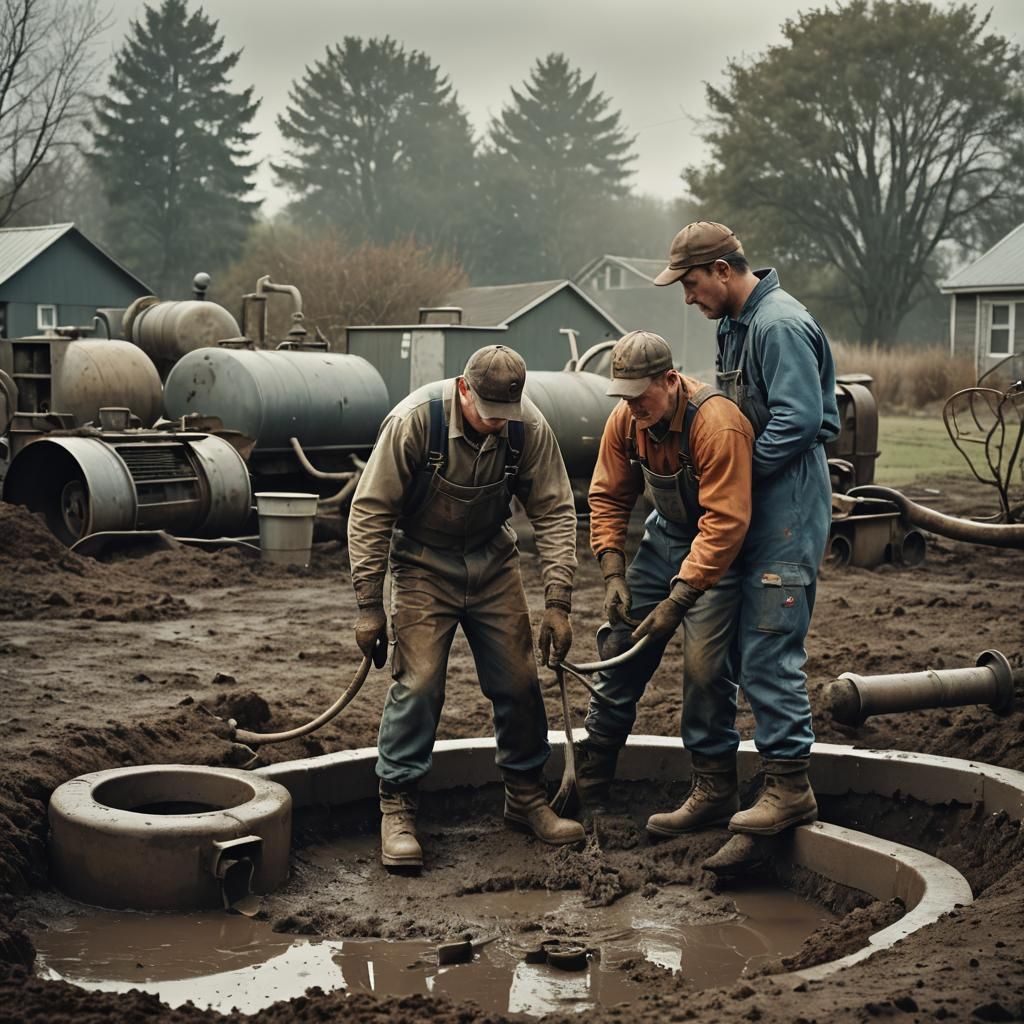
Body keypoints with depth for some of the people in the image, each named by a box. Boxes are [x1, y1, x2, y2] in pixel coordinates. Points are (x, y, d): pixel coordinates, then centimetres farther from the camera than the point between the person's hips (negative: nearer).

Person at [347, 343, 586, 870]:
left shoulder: (529, 427, -17)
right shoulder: (414, 420, -25)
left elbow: (554, 512, -8)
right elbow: (370, 510, -18)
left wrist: (558, 603, -13)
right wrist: (369, 604, -17)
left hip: (492, 560, 3)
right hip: (424, 563, -3)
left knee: (519, 682, 2)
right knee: (418, 683, -12)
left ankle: (526, 796, 21)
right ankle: (396, 809, -1)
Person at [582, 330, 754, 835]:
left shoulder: (718, 424, -32)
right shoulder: (625, 420, -10)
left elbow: (724, 524, -33)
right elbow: (608, 498, 0)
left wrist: (676, 601, -33)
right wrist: (613, 574, -10)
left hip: (718, 547, -7)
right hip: (664, 533, 7)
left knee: (704, 663, -16)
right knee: (621, 647, 6)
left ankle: (714, 790, -1)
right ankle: (588, 778, 18)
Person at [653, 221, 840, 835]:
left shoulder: (781, 326, -16)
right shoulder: (737, 324, 16)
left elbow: (798, 421, -23)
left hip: (789, 510, -10)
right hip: (758, 509, 10)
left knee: (770, 648, -10)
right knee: (752, 644, 12)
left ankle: (790, 787, -3)